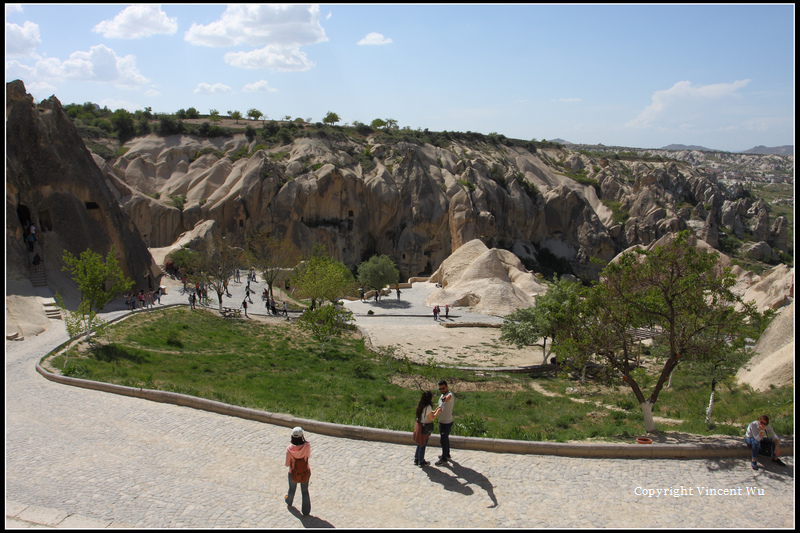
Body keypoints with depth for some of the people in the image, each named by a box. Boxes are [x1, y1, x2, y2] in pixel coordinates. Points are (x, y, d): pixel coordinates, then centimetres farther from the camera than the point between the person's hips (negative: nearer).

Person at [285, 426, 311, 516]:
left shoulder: (289, 449, -25)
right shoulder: (307, 446, -25)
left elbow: (287, 464, -15)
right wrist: (304, 439, -7)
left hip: (293, 473, 0)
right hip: (305, 472, 0)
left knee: (292, 489, 29)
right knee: (305, 491, 21)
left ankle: (289, 502, 57)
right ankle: (306, 511, 31)